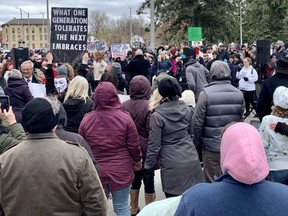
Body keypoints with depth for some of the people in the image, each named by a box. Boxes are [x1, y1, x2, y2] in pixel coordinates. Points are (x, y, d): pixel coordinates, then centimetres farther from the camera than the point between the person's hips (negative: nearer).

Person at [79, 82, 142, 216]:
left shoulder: (86, 120, -6)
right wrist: (137, 161, 14)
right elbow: (133, 145, -5)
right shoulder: (125, 118, -11)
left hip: (96, 172, 2)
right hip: (121, 171, -1)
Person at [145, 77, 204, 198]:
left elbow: (154, 145, -9)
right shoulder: (186, 110, 2)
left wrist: (148, 165, 2)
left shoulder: (157, 116, -12)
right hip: (191, 161, 5)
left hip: (172, 165, -4)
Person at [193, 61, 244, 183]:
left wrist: (196, 142, 2)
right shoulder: (238, 93, -2)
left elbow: (198, 121, -12)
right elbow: (240, 119, 5)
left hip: (212, 146, -3)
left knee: (212, 181, 9)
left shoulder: (206, 93, -14)